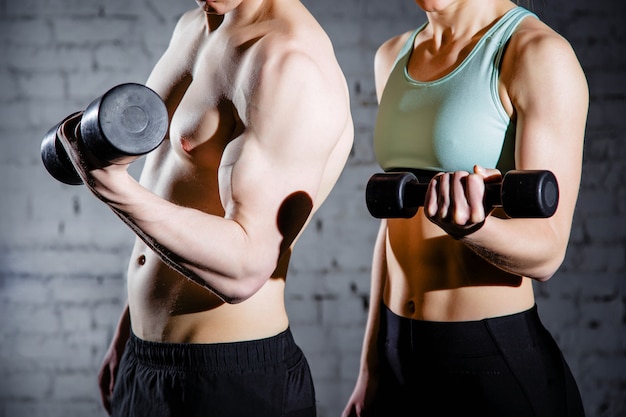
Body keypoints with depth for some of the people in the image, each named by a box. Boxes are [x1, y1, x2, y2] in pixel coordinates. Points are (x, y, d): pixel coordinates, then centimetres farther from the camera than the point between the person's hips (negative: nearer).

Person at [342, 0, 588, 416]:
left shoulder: (540, 54, -12)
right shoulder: (393, 56, 6)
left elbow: (546, 251, -14)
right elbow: (396, 222, 11)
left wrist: (470, 226, -34)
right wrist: (369, 369, 12)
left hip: (498, 362, -6)